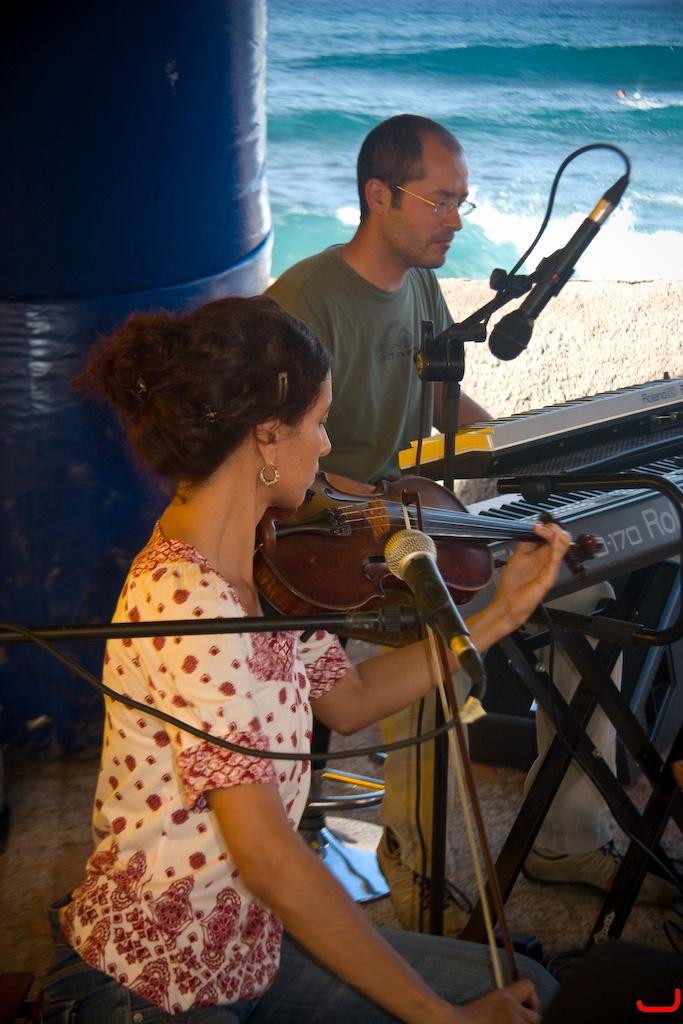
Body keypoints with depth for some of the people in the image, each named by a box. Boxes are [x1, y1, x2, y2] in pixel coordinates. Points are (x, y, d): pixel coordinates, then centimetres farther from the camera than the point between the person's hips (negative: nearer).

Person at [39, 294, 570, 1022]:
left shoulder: (265, 565, 1)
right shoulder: (189, 600, -28)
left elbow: (348, 700, 12)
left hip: (247, 953, 9)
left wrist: (501, 615, 10)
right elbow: (266, 855, -29)